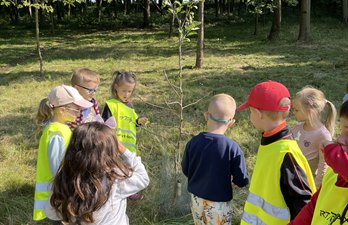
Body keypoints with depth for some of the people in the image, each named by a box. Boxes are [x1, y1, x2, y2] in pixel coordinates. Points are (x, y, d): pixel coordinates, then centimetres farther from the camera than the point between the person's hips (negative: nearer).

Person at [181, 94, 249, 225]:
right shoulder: (232, 148, -23)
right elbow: (242, 181, -16)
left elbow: (185, 170, 1)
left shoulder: (193, 142, -13)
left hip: (196, 199, 4)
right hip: (218, 204, -4)